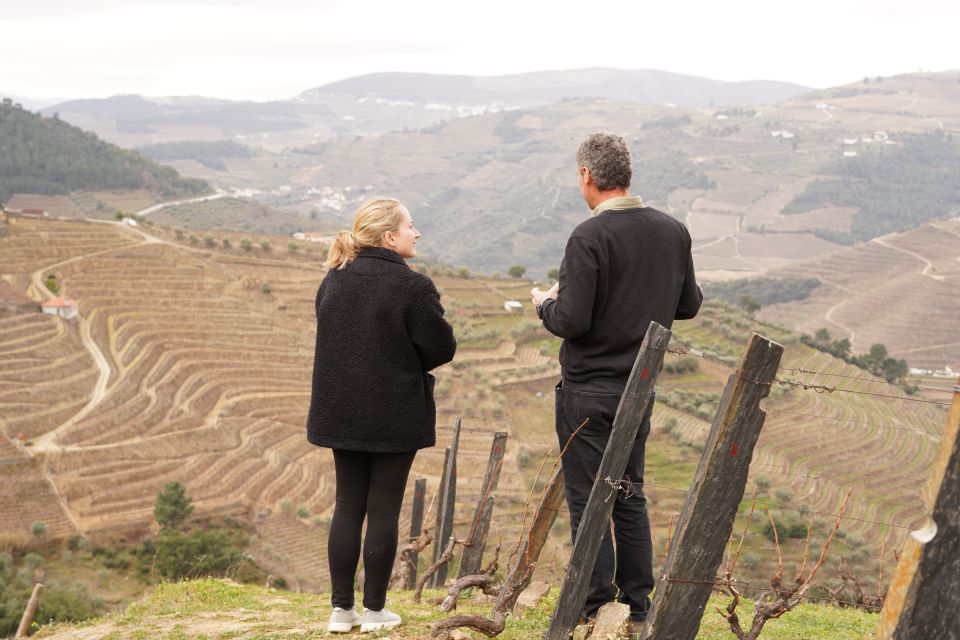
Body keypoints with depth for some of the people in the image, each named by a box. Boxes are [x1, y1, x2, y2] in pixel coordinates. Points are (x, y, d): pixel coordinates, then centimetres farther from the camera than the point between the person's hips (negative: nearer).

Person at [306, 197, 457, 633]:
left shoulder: (333, 281, 6)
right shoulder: (411, 286, -15)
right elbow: (442, 348, -11)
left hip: (341, 412, 6)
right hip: (395, 414, -6)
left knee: (347, 506, 12)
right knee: (383, 508, 3)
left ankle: (341, 608, 14)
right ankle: (375, 610, 9)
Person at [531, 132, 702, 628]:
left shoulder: (590, 237, -18)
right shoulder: (673, 232, 2)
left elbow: (571, 321, -21)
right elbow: (688, 305, 11)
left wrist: (545, 303, -1)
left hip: (588, 388, -6)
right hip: (641, 386, 6)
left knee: (587, 499, 3)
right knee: (630, 494, 16)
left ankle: (597, 605, 7)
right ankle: (637, 602, 20)